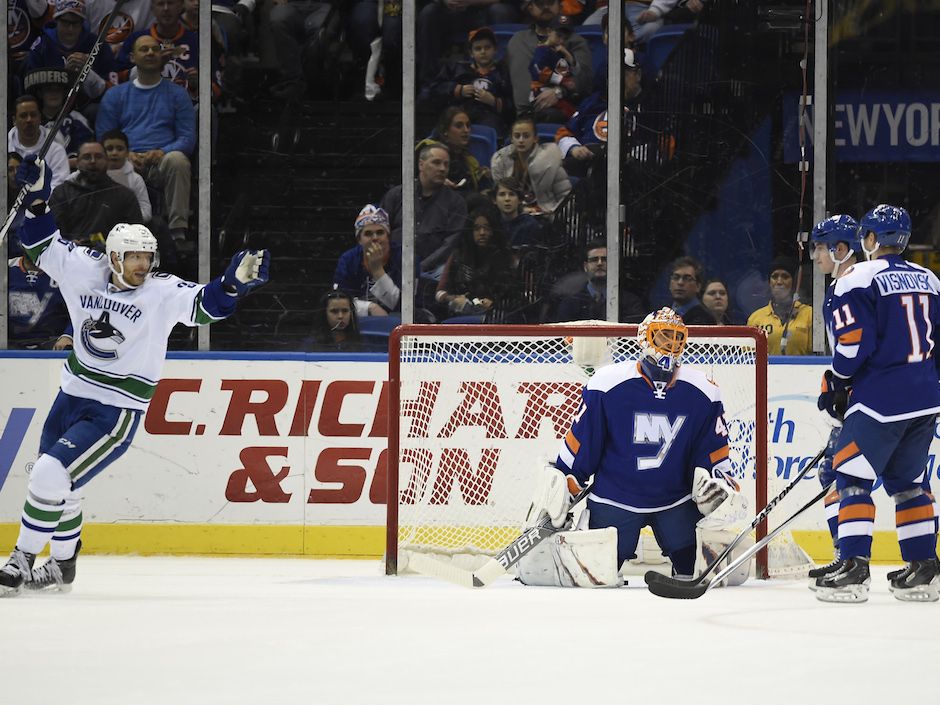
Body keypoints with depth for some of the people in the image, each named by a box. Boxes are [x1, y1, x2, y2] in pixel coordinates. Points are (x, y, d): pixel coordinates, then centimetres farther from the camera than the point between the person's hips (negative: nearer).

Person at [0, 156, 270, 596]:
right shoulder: (84, 270, -1)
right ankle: (63, 565, 37)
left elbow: (203, 305, -24)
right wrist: (38, 199, -5)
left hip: (117, 413, -6)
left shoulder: (163, 292, -13)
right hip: (74, 394, 6)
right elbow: (42, 247, 7)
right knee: (56, 484, 17)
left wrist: (234, 282, -42)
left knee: (50, 476, -16)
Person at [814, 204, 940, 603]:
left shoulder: (858, 281, -8)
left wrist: (835, 386, -1)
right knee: (906, 481, 17)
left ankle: (853, 569, -13)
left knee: (852, 476, -3)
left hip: (881, 401, -7)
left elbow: (855, 342, -15)